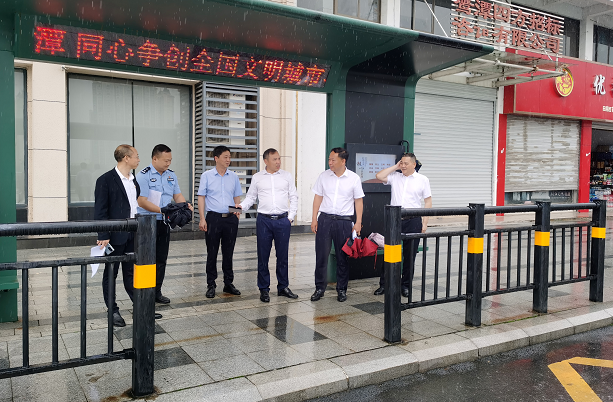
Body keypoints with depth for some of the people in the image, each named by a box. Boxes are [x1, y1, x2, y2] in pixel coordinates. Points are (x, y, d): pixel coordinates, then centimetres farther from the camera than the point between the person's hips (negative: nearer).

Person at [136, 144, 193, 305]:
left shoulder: (171, 175, 10)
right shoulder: (144, 175, -11)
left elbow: (178, 195, 14)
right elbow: (142, 201, -16)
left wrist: (186, 206, -6)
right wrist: (162, 210, -22)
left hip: (164, 223, 6)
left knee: (161, 258, 11)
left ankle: (157, 292, 21)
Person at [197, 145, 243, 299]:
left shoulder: (233, 176, 10)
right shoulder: (207, 176, 1)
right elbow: (201, 197, 0)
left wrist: (238, 210, -3)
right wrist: (202, 219, -7)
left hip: (230, 218, 3)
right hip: (213, 217, -3)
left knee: (228, 252, 9)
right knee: (212, 253, 2)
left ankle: (228, 283, 19)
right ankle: (211, 285, 12)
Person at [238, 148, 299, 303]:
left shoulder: (287, 176, 7)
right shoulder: (257, 177, 6)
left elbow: (294, 197, 9)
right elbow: (251, 197, 10)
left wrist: (290, 217, 1)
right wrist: (241, 206, -9)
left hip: (283, 220, 1)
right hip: (264, 220, 0)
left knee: (283, 255, 7)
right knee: (263, 256, 3)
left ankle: (283, 287, 20)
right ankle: (264, 289, 14)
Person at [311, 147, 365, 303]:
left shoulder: (354, 178, 0)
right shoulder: (324, 176, 5)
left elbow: (358, 201, 3)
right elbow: (318, 198, 9)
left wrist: (358, 223, -3)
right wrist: (314, 219, 2)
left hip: (344, 221, -1)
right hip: (325, 219, 2)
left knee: (343, 257, 6)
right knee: (321, 255, 3)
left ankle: (341, 289, 19)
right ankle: (320, 288, 16)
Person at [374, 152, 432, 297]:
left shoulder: (422, 179, 4)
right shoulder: (395, 177, 9)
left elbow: (428, 201, 4)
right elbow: (379, 176, -3)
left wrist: (425, 222, -3)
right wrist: (395, 167, 2)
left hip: (413, 221, -1)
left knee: (410, 255, 6)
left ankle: (406, 285, 18)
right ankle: (384, 284, 12)